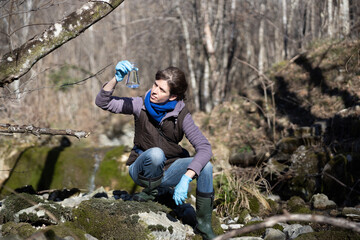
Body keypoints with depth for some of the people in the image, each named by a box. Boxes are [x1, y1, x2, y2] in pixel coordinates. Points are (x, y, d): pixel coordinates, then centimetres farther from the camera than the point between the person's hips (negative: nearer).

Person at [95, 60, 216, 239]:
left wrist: (185, 179, -38)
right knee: (156, 153, -36)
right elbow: (102, 102, -15)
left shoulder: (181, 116, -15)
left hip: (167, 171, 1)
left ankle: (203, 224, -8)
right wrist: (117, 79, -33)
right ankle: (150, 192, -7)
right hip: (142, 169, -1)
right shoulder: (141, 105, -12)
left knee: (206, 167, -25)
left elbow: (205, 148, -25)